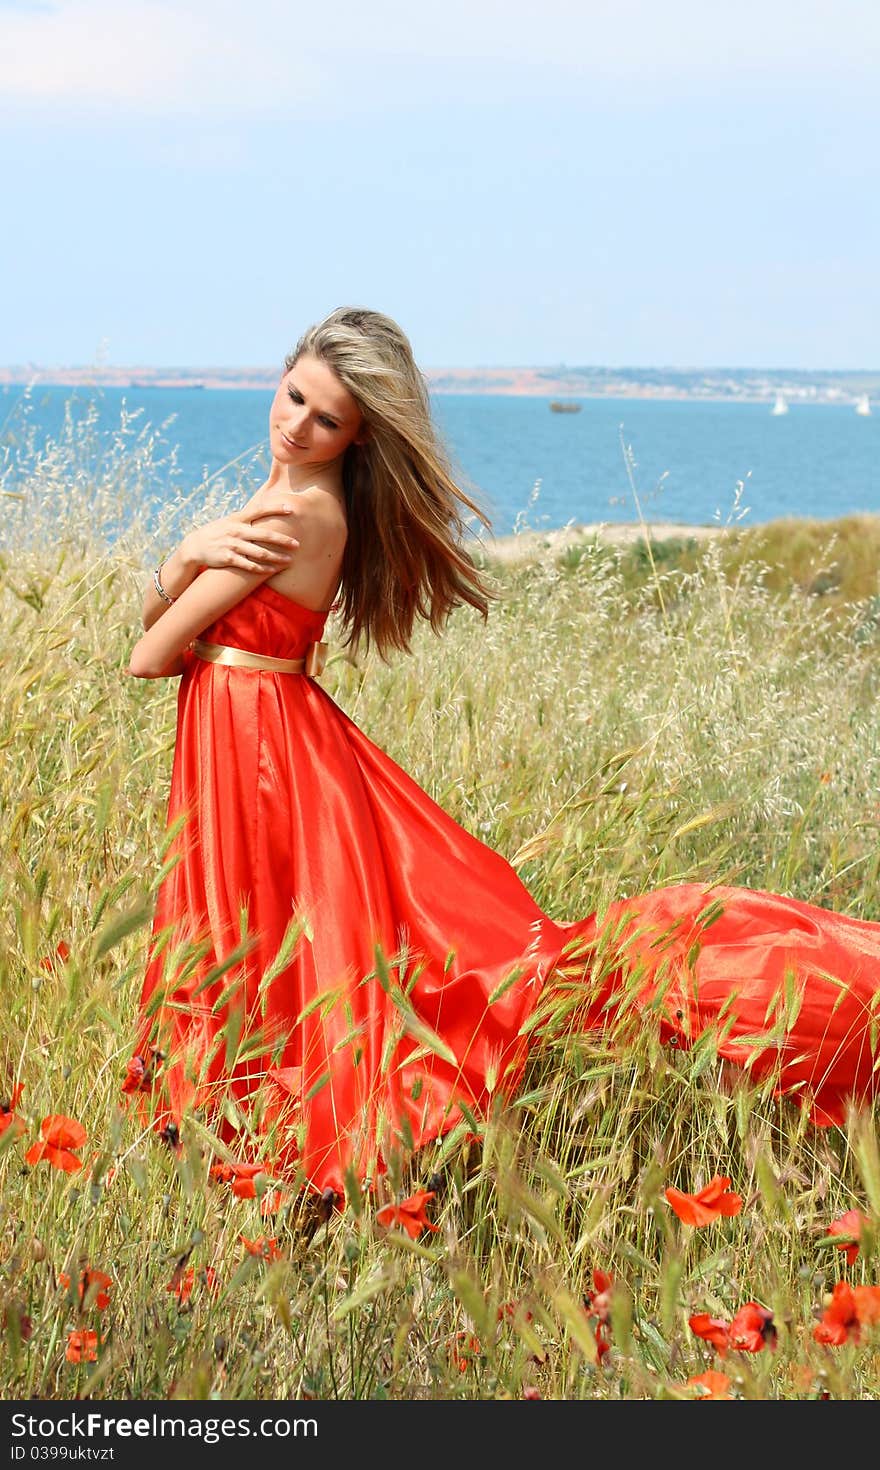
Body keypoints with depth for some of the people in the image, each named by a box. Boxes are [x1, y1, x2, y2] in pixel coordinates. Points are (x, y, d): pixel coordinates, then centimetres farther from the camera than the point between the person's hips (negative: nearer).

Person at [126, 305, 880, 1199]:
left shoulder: (298, 510, -20)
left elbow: (150, 657, -15)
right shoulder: (289, 495, 10)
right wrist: (189, 555, -8)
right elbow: (154, 611, 11)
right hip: (232, 747, 10)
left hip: (266, 751, -10)